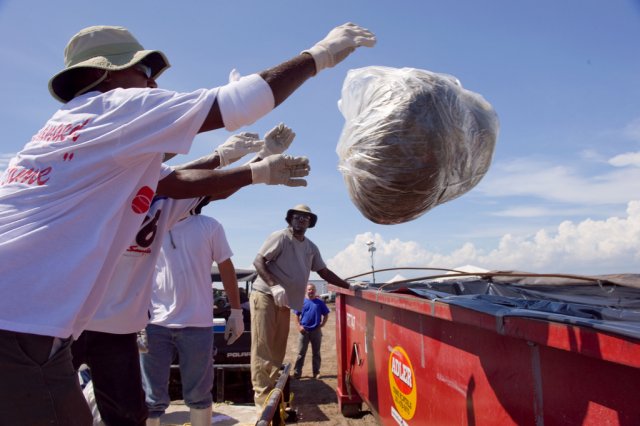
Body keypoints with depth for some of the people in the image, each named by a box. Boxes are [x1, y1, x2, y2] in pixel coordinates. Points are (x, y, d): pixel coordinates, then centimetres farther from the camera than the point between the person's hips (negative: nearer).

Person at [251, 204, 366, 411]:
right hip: (265, 296, -7)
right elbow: (258, 261, -14)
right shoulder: (280, 237, -9)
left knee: (277, 349, 10)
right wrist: (274, 285, -26)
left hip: (284, 301, 7)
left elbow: (324, 271, 17)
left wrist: (348, 286, 10)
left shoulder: (311, 247, 12)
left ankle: (272, 392, 19)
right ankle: (262, 396, -2)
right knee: (263, 347, -6)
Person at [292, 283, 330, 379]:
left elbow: (326, 315, 6)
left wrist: (321, 325, -5)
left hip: (316, 331, 1)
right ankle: (297, 372, 8)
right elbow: (297, 315, 4)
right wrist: (299, 326, -7)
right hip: (304, 331, 0)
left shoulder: (320, 302, 0)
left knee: (316, 353, 9)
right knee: (301, 353, 3)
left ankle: (316, 372, 18)